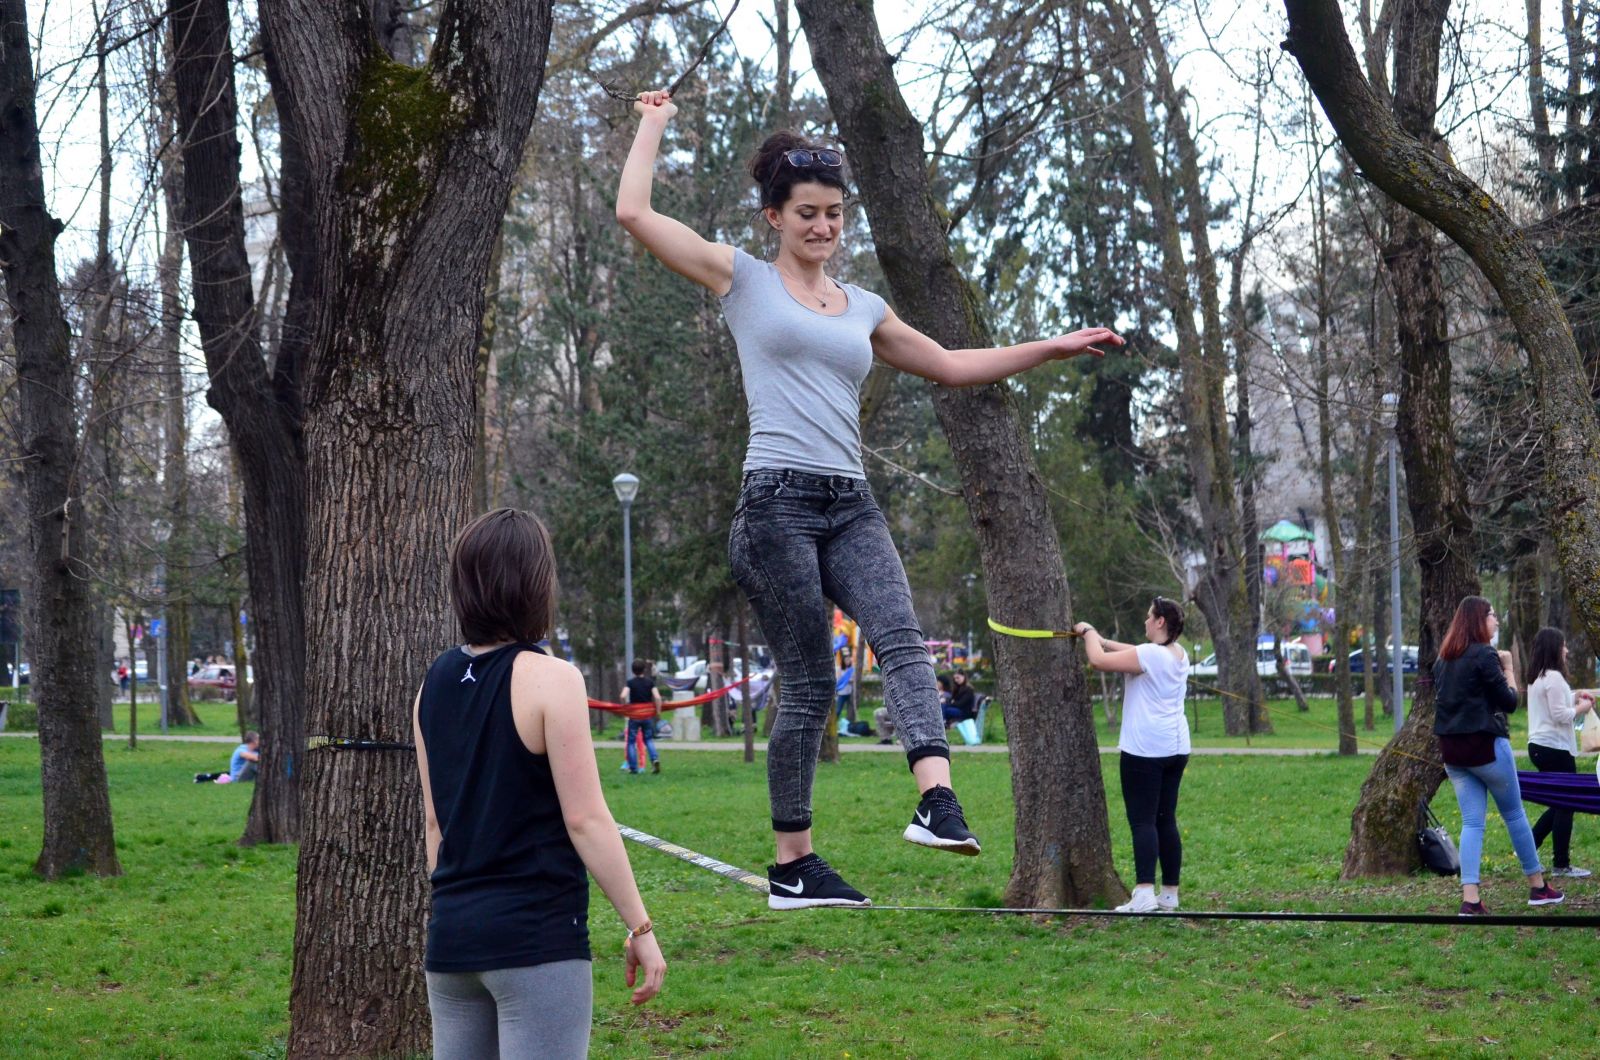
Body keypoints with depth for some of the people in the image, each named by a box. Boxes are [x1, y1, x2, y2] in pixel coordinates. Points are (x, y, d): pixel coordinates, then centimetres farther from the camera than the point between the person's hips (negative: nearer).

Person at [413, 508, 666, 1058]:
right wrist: (641, 928, -7)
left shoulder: (436, 683, 8)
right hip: (536, 935, -6)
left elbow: (434, 822, 14)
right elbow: (585, 819, -12)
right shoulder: (549, 680, -11)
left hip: (451, 935, 7)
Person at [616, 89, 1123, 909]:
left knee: (901, 640, -20)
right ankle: (792, 864, 5)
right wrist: (655, 125, 12)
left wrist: (1051, 348, 27)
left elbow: (950, 366, 31)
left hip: (850, 506, 5)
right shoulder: (744, 281, 7)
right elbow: (634, 212, 1)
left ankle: (936, 802, -36)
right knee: (809, 686, -5)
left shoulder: (863, 309, 21)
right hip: (778, 502, -5)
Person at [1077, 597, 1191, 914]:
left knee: (1142, 820, -10)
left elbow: (1099, 660, -11)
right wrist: (1101, 639, 27)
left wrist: (1089, 633, 6)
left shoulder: (1150, 654, -14)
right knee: (1166, 820, 11)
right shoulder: (1179, 654, 12)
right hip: (1176, 747, 8)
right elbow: (1132, 652, 27)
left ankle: (1144, 893, -19)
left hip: (1145, 749, -8)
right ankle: (1170, 894, 13)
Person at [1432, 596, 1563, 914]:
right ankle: (1538, 886, 21)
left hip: (1451, 750, 6)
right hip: (1485, 745, -6)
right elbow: (1509, 701, -11)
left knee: (1472, 822, 4)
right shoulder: (1484, 655, -13)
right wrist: (1508, 668, 3)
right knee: (1514, 814, 10)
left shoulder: (1443, 659, 10)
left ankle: (1470, 899, -8)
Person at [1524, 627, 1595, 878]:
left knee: (1559, 804, 18)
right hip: (1555, 748, -10)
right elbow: (1560, 716, -18)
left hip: (1538, 746, 10)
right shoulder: (1554, 678, -16)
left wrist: (1575, 698, 18)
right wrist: (1581, 708, -3)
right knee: (1565, 805, -2)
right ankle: (1562, 865, 1)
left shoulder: (1536, 678, 14)